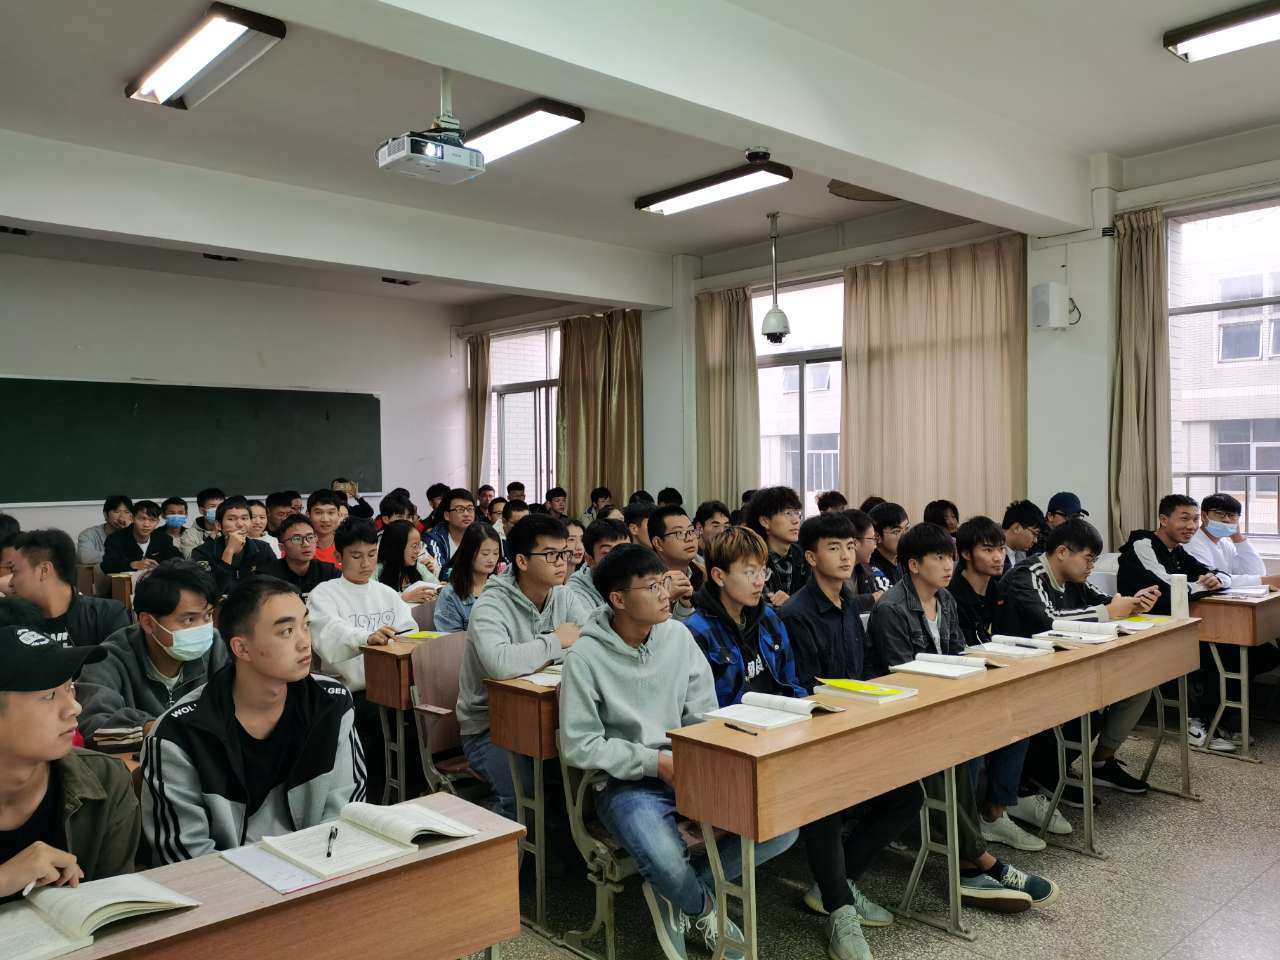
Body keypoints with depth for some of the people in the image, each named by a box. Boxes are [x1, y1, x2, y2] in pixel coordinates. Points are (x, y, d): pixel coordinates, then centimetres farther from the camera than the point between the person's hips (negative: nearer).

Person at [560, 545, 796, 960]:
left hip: (690, 770, 5)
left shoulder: (678, 635, 2)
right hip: (625, 782, -5)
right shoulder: (585, 657, -12)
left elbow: (705, 716, 5)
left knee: (781, 826, -13)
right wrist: (654, 761, -17)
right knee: (669, 865, -32)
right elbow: (579, 746, -12)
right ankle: (704, 909, 7)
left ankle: (680, 892, 6)